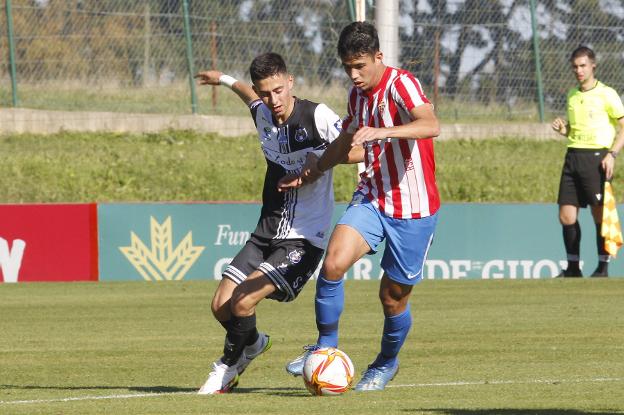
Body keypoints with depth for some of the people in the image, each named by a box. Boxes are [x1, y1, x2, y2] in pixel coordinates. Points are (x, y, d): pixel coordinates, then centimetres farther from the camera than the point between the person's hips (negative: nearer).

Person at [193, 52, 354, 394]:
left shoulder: (317, 117, -15)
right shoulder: (263, 114, 4)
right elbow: (253, 98, 29)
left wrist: (321, 163, -34)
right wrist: (225, 80, 48)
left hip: (304, 238, -6)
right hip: (266, 233, 7)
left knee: (243, 302, -18)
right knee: (221, 306, 1)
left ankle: (228, 366, 10)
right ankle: (253, 343, 34)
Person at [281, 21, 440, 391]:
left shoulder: (401, 84, -17)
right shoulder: (357, 94, 8)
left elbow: (431, 126, -37)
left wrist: (382, 132, -50)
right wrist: (311, 173, 34)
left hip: (413, 208, -5)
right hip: (372, 198, 5)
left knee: (393, 297, 5)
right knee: (334, 262, -20)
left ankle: (387, 364, 33)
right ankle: (326, 347, -4)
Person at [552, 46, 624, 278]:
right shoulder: (572, 95, 15)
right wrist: (563, 129, 3)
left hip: (597, 156, -6)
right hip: (573, 155, 6)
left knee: (599, 214, -4)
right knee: (567, 215, 2)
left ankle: (603, 268, 4)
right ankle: (573, 268, 11)